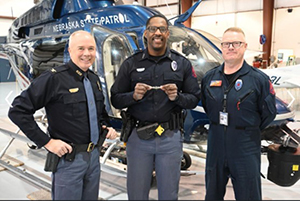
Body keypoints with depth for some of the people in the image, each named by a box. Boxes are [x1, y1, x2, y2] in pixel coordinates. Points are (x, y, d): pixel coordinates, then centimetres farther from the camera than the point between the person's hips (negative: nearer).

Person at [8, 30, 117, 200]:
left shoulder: (95, 79, 6)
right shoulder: (54, 78, -16)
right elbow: (18, 111, -17)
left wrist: (106, 127, 4)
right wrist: (47, 142, -17)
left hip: (94, 155, 7)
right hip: (68, 158, -6)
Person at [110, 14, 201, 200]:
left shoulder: (182, 63, 4)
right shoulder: (131, 64, 3)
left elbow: (194, 99, 5)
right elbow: (115, 100, 4)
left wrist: (177, 97, -14)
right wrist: (134, 96, -16)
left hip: (170, 138, 0)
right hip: (138, 136, 0)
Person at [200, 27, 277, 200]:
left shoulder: (259, 79, -9)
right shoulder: (209, 77, 4)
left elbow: (269, 113, -1)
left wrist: (249, 132, 2)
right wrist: (218, 127, 10)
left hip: (246, 151, -4)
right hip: (216, 147, 4)